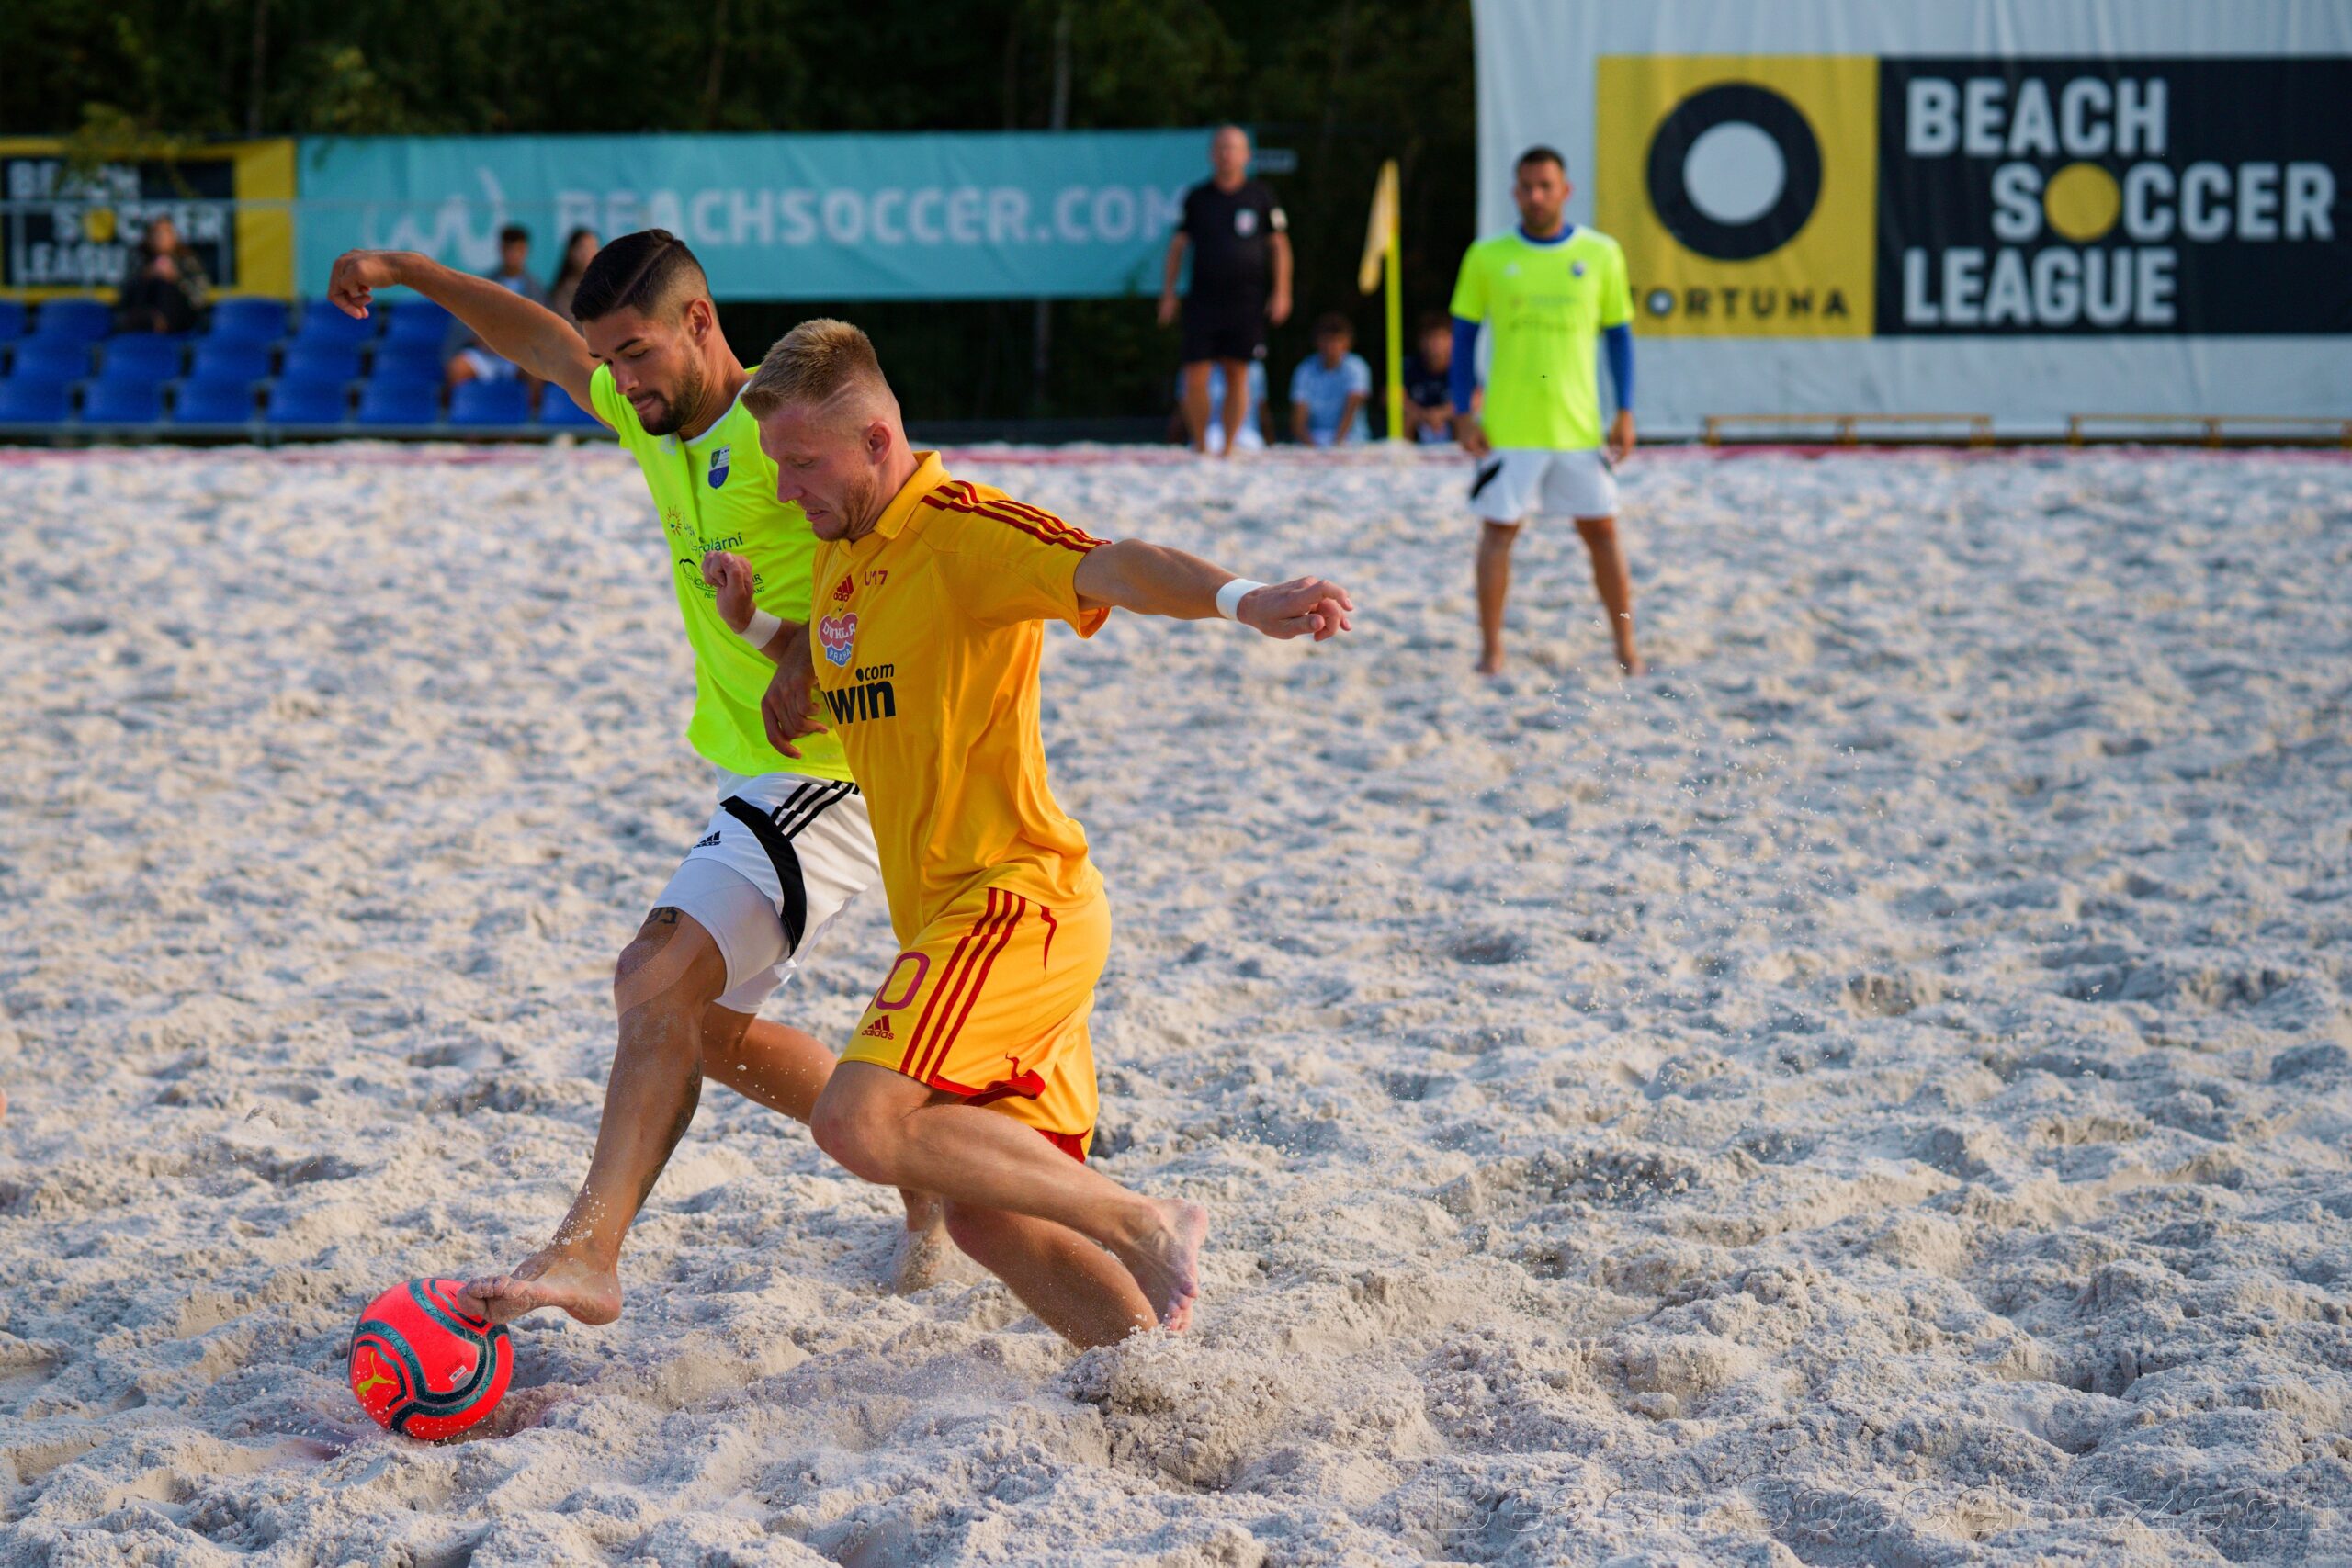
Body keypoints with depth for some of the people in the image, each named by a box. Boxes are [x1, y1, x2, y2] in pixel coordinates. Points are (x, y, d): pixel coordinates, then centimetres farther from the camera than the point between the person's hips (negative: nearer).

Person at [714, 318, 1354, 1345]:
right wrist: (753, 628, 9)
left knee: (860, 1123, -24)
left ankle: (1142, 1229, -15)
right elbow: (819, 709, 30)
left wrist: (1238, 599, -50)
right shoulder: (843, 552, 16)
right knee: (990, 1219, 9)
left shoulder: (961, 530, -12)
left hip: (1017, 900, -9)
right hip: (945, 917, 9)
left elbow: (1111, 569, -31)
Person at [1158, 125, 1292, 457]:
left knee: (1237, 376, 0)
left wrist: (1281, 293, -1)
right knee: (1195, 377, -6)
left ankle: (1229, 448, 8)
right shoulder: (1197, 198, 7)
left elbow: (1279, 246, 7)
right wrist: (1168, 293, 5)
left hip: (1246, 301, -1)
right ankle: (1200, 446, 7)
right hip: (1202, 301, 1)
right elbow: (1178, 245, 11)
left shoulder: (1260, 196, 4)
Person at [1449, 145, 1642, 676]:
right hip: (1508, 428, -1)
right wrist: (1463, 412, -1)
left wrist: (1625, 411, 3)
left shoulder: (1601, 254, 4)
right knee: (1498, 530, 0)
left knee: (1602, 530, 4)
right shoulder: (1487, 256, 2)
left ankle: (1626, 647, 13)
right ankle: (1491, 649, 7)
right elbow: (1464, 334, 7)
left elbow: (1618, 334, 10)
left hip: (1580, 426, 1)